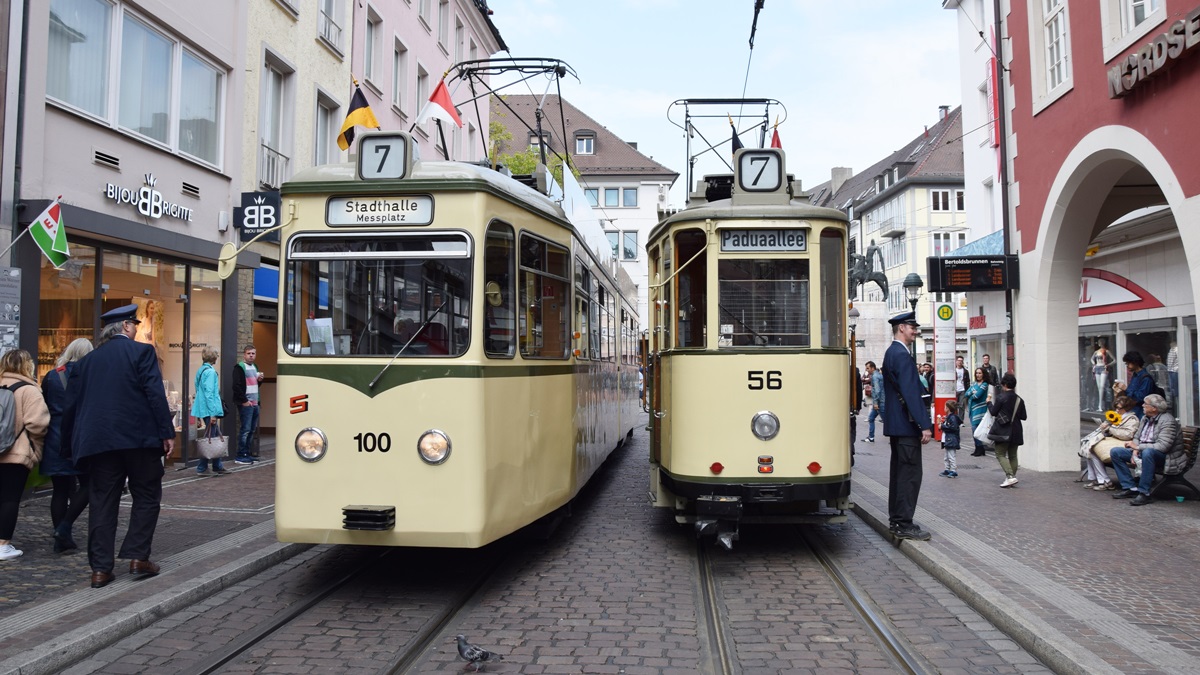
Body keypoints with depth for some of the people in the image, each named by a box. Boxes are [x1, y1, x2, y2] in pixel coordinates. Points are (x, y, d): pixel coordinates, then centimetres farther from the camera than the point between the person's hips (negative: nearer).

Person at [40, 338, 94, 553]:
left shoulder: (51, 377, 6)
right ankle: (65, 528, -5)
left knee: (60, 489, 8)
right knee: (87, 485, 8)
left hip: (55, 439, 4)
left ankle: (62, 539, 11)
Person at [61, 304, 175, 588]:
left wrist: (72, 445, 19)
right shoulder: (141, 351, -3)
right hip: (139, 438, -4)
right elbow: (155, 394, -11)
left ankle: (100, 568, 9)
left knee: (102, 503, 8)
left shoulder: (85, 361, 13)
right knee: (146, 497, 9)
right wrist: (167, 433, -9)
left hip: (98, 442, 5)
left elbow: (71, 405, 13)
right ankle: (138, 557, 5)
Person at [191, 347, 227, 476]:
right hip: (209, 410, -9)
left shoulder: (200, 371, 13)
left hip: (203, 411, 9)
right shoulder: (210, 372, -15)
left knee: (217, 436, 14)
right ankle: (202, 468, 3)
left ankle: (218, 466, 19)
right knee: (209, 439, -2)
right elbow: (209, 393, -19)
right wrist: (213, 413, -19)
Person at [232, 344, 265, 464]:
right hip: (245, 404, -9)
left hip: (254, 403, 9)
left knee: (252, 429, 11)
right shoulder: (239, 367, -8)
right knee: (245, 429, -7)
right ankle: (240, 456, -2)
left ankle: (247, 453, 19)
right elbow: (236, 386, -16)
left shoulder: (255, 367, 18)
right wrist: (244, 401, -18)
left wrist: (259, 380, 7)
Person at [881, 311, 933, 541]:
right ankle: (904, 525, -4)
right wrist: (925, 425, -21)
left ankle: (896, 520, 22)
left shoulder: (891, 352, 16)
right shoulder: (902, 355, -17)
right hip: (906, 425, -11)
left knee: (899, 471, 15)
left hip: (895, 424, 11)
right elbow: (910, 393, -22)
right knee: (910, 474, -7)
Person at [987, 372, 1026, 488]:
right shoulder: (1019, 399, 4)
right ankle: (1012, 477, 16)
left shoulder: (1001, 397, -12)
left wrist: (989, 402, 9)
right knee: (1013, 455, 14)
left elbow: (993, 412, -7)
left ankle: (1010, 476, -13)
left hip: (1003, 431, -5)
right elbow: (1023, 417, 6)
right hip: (1015, 432, 6)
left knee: (1000, 454, 0)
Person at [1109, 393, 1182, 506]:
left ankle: (1144, 493, -32)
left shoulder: (1168, 421, -18)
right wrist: (1135, 451, -7)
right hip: (1142, 451, 9)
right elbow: (1137, 437, 14)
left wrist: (1137, 446, -22)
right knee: (1116, 452, -5)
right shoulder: (1145, 418, 7)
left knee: (1147, 452, -41)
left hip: (1163, 456, -9)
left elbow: (1162, 446, -27)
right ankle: (1130, 488, -5)